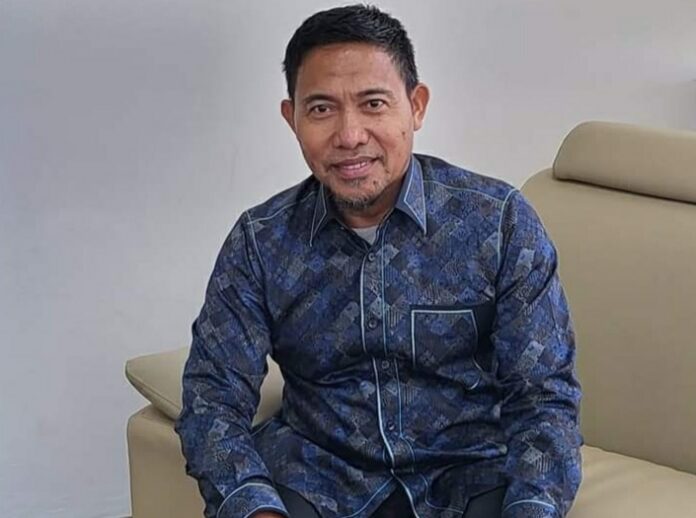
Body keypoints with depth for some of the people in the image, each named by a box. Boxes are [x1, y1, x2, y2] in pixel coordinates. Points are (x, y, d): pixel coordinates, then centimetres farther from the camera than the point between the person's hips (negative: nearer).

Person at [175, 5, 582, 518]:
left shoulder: (501, 221, -6)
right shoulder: (260, 242, -1)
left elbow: (544, 395, -7)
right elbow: (214, 393, -3)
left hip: (468, 472, 0)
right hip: (316, 472, 1)